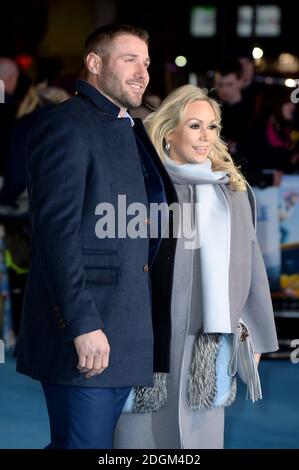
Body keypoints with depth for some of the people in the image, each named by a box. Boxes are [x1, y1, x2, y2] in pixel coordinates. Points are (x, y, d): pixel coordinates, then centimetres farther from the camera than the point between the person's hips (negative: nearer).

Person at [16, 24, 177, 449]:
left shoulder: (130, 132, 21)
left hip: (126, 333, 9)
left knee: (99, 441, 11)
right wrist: (83, 325, -22)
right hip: (88, 333, -9)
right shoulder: (66, 126, -7)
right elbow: (56, 232, -16)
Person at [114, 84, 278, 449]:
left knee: (200, 436, 5)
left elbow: (249, 264, 13)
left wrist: (255, 336, 12)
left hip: (208, 345, 4)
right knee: (142, 433, 0)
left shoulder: (233, 191, 10)